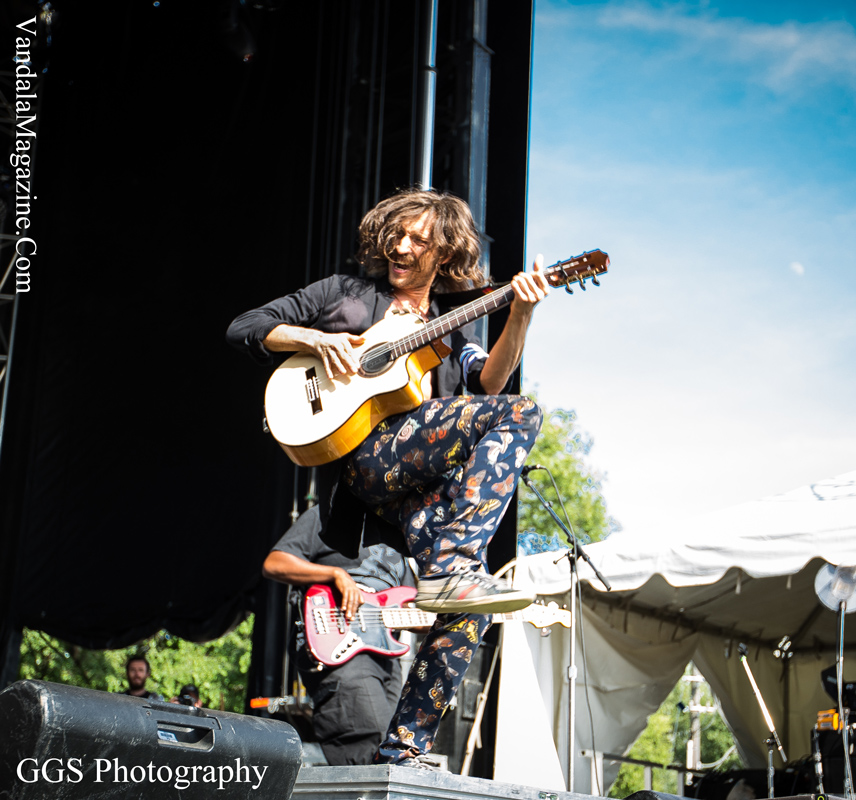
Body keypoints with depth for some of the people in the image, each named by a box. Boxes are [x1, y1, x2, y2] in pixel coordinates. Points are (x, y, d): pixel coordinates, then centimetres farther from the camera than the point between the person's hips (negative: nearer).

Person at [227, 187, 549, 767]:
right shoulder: (346, 295, 19)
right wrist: (319, 338, 0)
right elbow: (244, 328, 15)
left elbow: (488, 382, 4)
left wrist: (520, 315, -11)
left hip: (428, 479, 4)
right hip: (367, 455, -4)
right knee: (520, 413, -25)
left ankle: (403, 751, -11)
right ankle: (454, 569, -34)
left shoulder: (451, 331, 26)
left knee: (470, 608, -18)